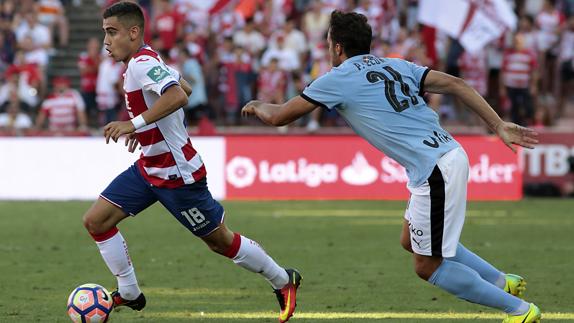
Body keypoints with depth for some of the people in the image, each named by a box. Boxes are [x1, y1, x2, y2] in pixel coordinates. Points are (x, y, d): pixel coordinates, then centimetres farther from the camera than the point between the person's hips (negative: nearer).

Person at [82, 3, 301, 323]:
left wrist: (136, 123, -42)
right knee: (96, 221, 1)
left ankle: (284, 281, 23)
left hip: (178, 173, -10)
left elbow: (177, 95, -40)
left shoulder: (142, 64, -23)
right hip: (148, 167, 10)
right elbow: (184, 89, 20)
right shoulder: (146, 60, 6)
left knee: (220, 240, 4)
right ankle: (130, 294, 12)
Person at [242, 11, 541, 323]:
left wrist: (257, 106, 30)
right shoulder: (395, 65, 16)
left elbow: (278, 116, 7)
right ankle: (504, 282, 26)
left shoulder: (337, 79, -2)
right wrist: (498, 125, 6)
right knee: (411, 242, 24)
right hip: (450, 154, 8)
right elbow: (454, 83, 7)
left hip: (436, 172, -8)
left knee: (427, 267, 4)